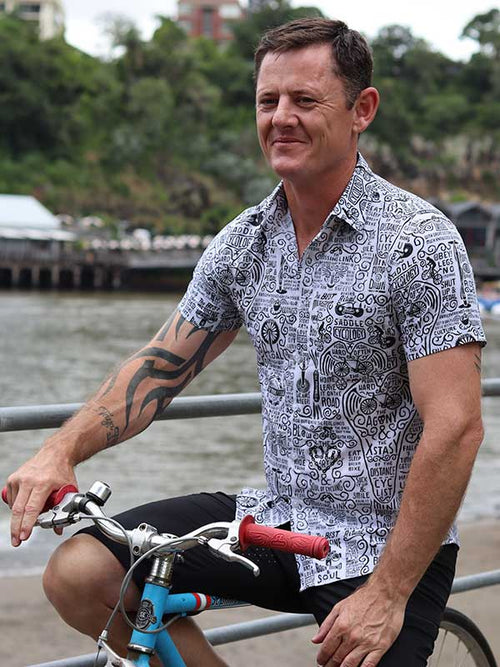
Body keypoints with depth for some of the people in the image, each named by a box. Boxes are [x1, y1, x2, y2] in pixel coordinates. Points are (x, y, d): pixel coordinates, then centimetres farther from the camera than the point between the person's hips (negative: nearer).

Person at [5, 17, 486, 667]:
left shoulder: (419, 240, -15)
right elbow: (160, 364, 9)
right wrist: (61, 450, -8)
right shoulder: (244, 241, 4)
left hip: (384, 544, -5)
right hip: (278, 517, 5)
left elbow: (455, 428, -19)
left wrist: (388, 594, -22)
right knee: (78, 573, -7)